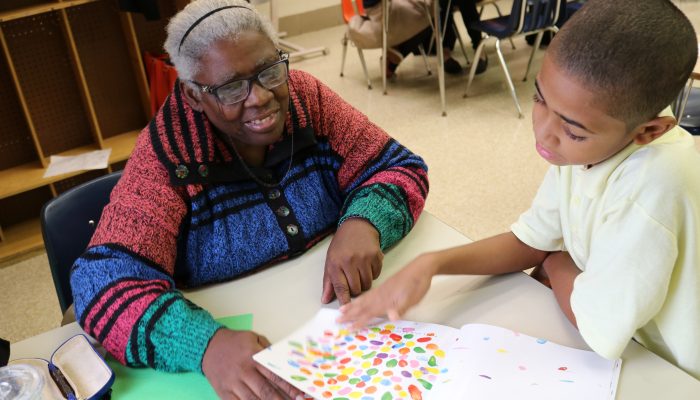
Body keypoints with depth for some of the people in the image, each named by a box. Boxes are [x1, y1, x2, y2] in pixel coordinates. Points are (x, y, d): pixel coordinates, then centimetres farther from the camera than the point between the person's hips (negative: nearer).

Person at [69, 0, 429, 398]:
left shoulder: (305, 97, -8)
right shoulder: (167, 155, -17)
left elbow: (400, 167, -4)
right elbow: (107, 281, -23)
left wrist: (362, 223, -26)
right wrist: (208, 343, -41)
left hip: (340, 316, 2)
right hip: (239, 336, -1)